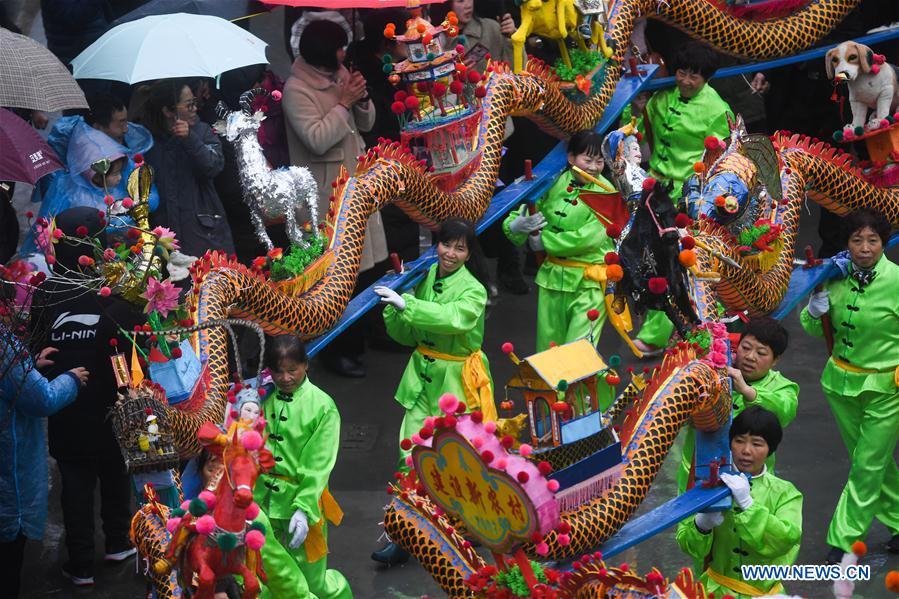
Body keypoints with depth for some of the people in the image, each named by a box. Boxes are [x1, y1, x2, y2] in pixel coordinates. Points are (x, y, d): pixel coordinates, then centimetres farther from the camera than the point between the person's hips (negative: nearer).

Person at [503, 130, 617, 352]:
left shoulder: (606, 193, -7)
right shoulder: (554, 184, 4)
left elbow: (589, 238, -19)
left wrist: (544, 241, -12)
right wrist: (517, 226, -17)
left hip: (588, 283, -4)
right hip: (553, 276, 4)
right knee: (547, 348, 13)